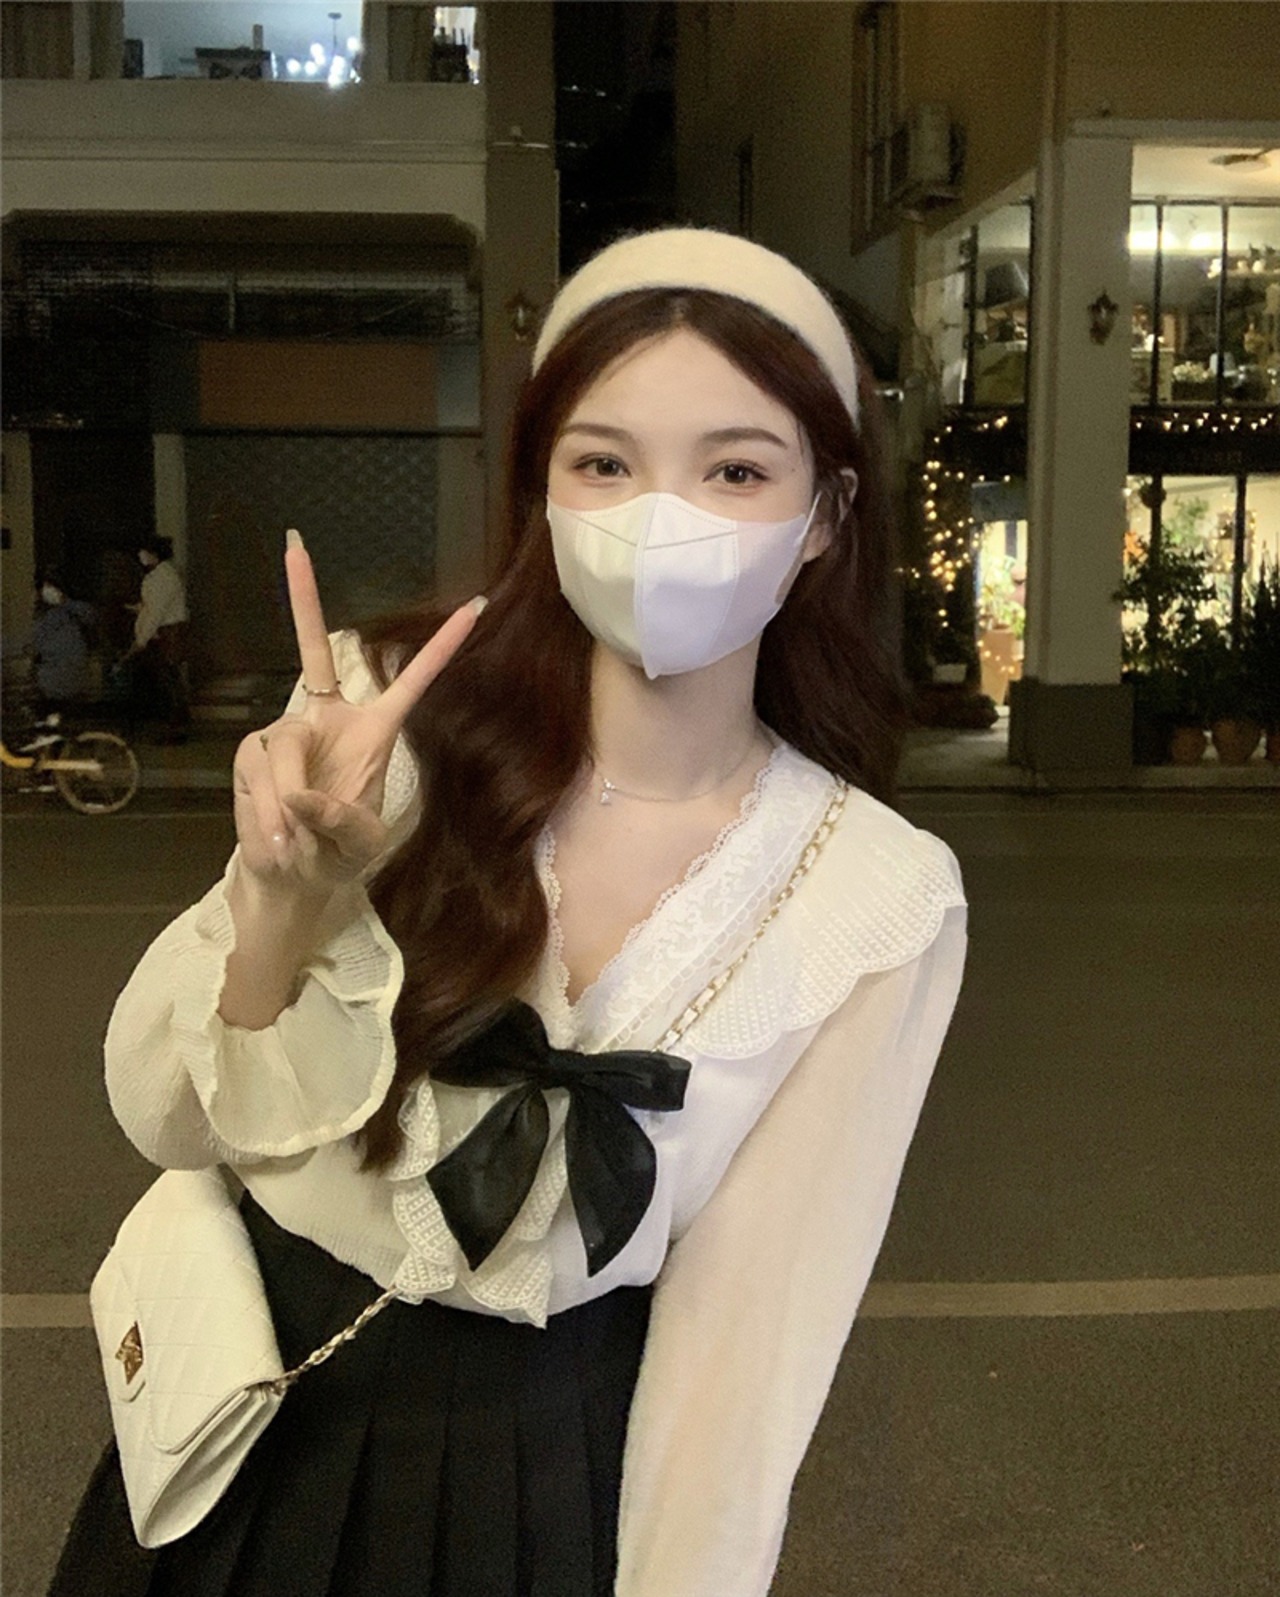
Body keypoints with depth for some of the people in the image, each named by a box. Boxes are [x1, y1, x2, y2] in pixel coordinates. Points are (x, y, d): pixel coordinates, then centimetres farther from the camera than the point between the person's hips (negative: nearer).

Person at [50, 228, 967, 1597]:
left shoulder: (883, 902, -17)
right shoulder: (393, 718, -16)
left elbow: (752, 1321, -12)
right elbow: (169, 1122, -13)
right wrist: (280, 893, -31)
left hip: (549, 1467, -1)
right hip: (256, 1410, 2)